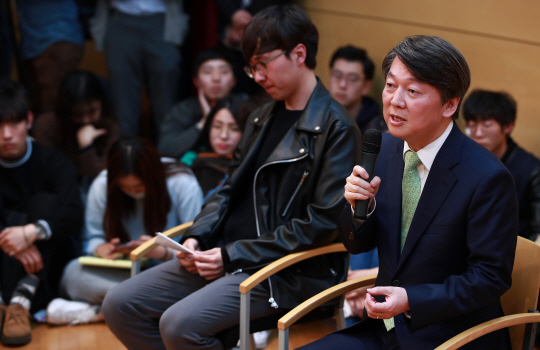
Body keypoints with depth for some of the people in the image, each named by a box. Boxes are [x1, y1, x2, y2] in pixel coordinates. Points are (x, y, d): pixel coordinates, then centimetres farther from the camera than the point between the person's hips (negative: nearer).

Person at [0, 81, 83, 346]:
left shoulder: (53, 163, -3)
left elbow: (74, 214, -21)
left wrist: (32, 232, -39)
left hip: (43, 268, -1)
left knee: (45, 202, -24)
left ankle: (21, 300, -38)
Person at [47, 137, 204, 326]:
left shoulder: (183, 183, -13)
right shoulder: (102, 185, -3)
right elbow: (93, 239, 5)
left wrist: (162, 252, -33)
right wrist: (101, 248, -20)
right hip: (124, 272, 2)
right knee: (73, 272, -26)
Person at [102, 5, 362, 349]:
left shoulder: (336, 128, -10)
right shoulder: (262, 118, 15)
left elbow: (324, 221, -16)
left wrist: (234, 255, -16)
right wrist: (196, 237, 1)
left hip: (289, 271, -8)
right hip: (227, 253, 8)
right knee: (120, 306, -1)